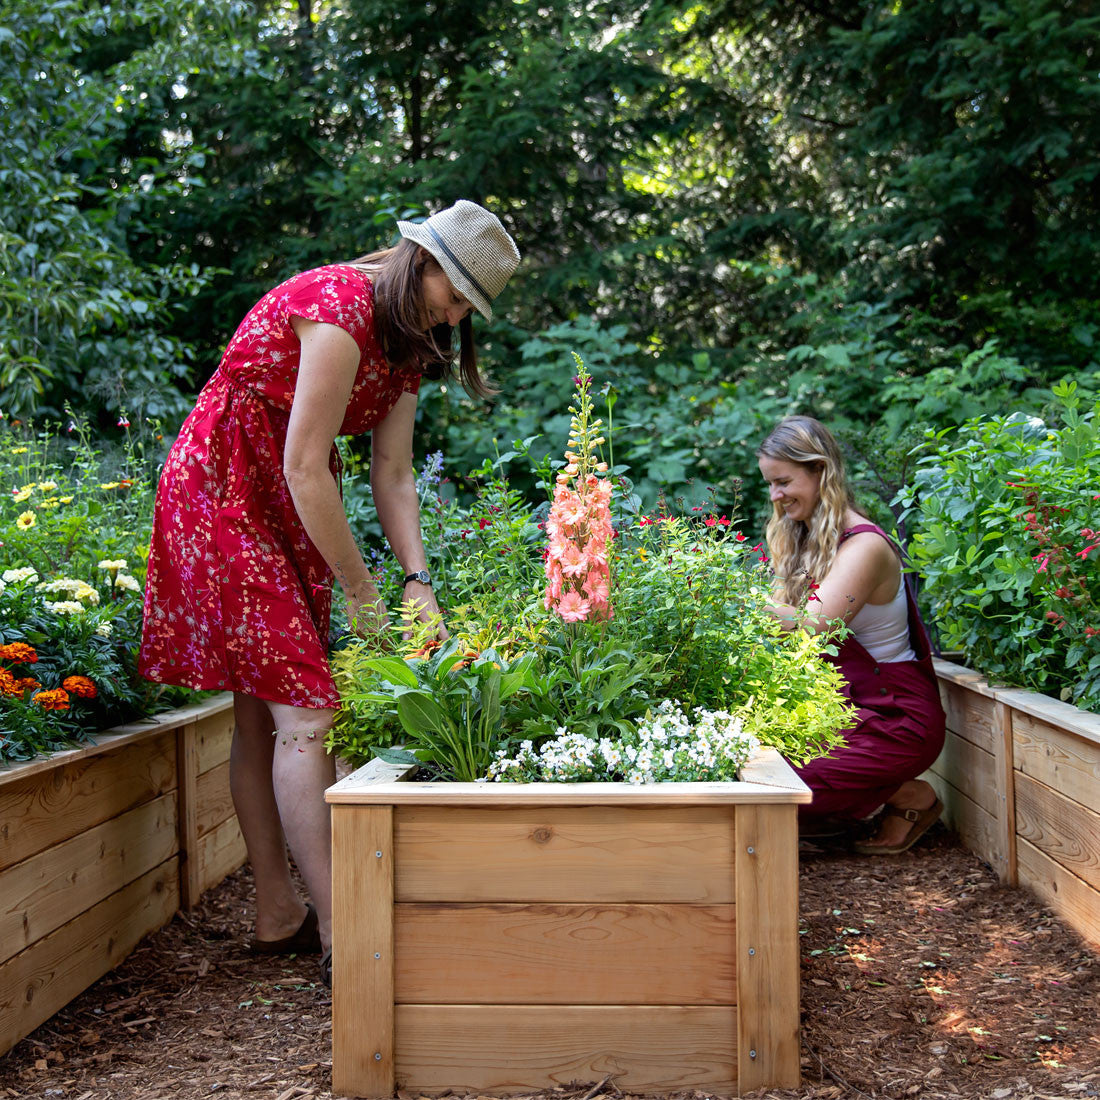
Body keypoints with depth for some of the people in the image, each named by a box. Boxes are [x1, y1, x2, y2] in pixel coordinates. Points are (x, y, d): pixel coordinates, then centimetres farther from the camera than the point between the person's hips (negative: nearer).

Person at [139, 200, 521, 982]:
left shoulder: (409, 340, 8)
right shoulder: (340, 310, -22)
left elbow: (394, 477, 4)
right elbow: (306, 471, -24)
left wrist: (418, 582, -8)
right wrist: (363, 594, -18)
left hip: (287, 509, 9)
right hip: (223, 493, -9)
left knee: (264, 715, 10)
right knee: (303, 711, -15)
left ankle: (279, 915, 16)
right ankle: (340, 936, -14)